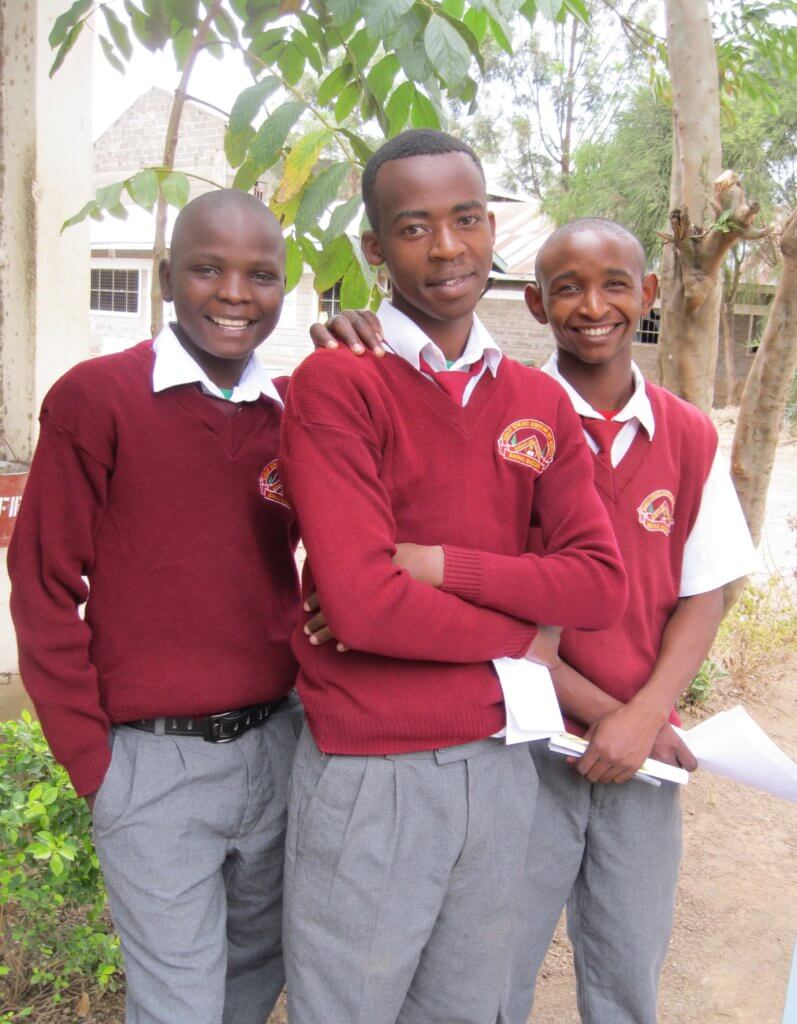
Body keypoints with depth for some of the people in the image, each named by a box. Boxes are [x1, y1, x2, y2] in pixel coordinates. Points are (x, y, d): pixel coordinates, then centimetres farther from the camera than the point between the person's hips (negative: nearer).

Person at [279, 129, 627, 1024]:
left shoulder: (540, 403, 6)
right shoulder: (334, 386, -11)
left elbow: (600, 582, -3)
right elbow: (361, 603, -21)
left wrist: (441, 564, -15)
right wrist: (519, 638, -7)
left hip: (499, 766, 5)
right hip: (369, 777, -5)